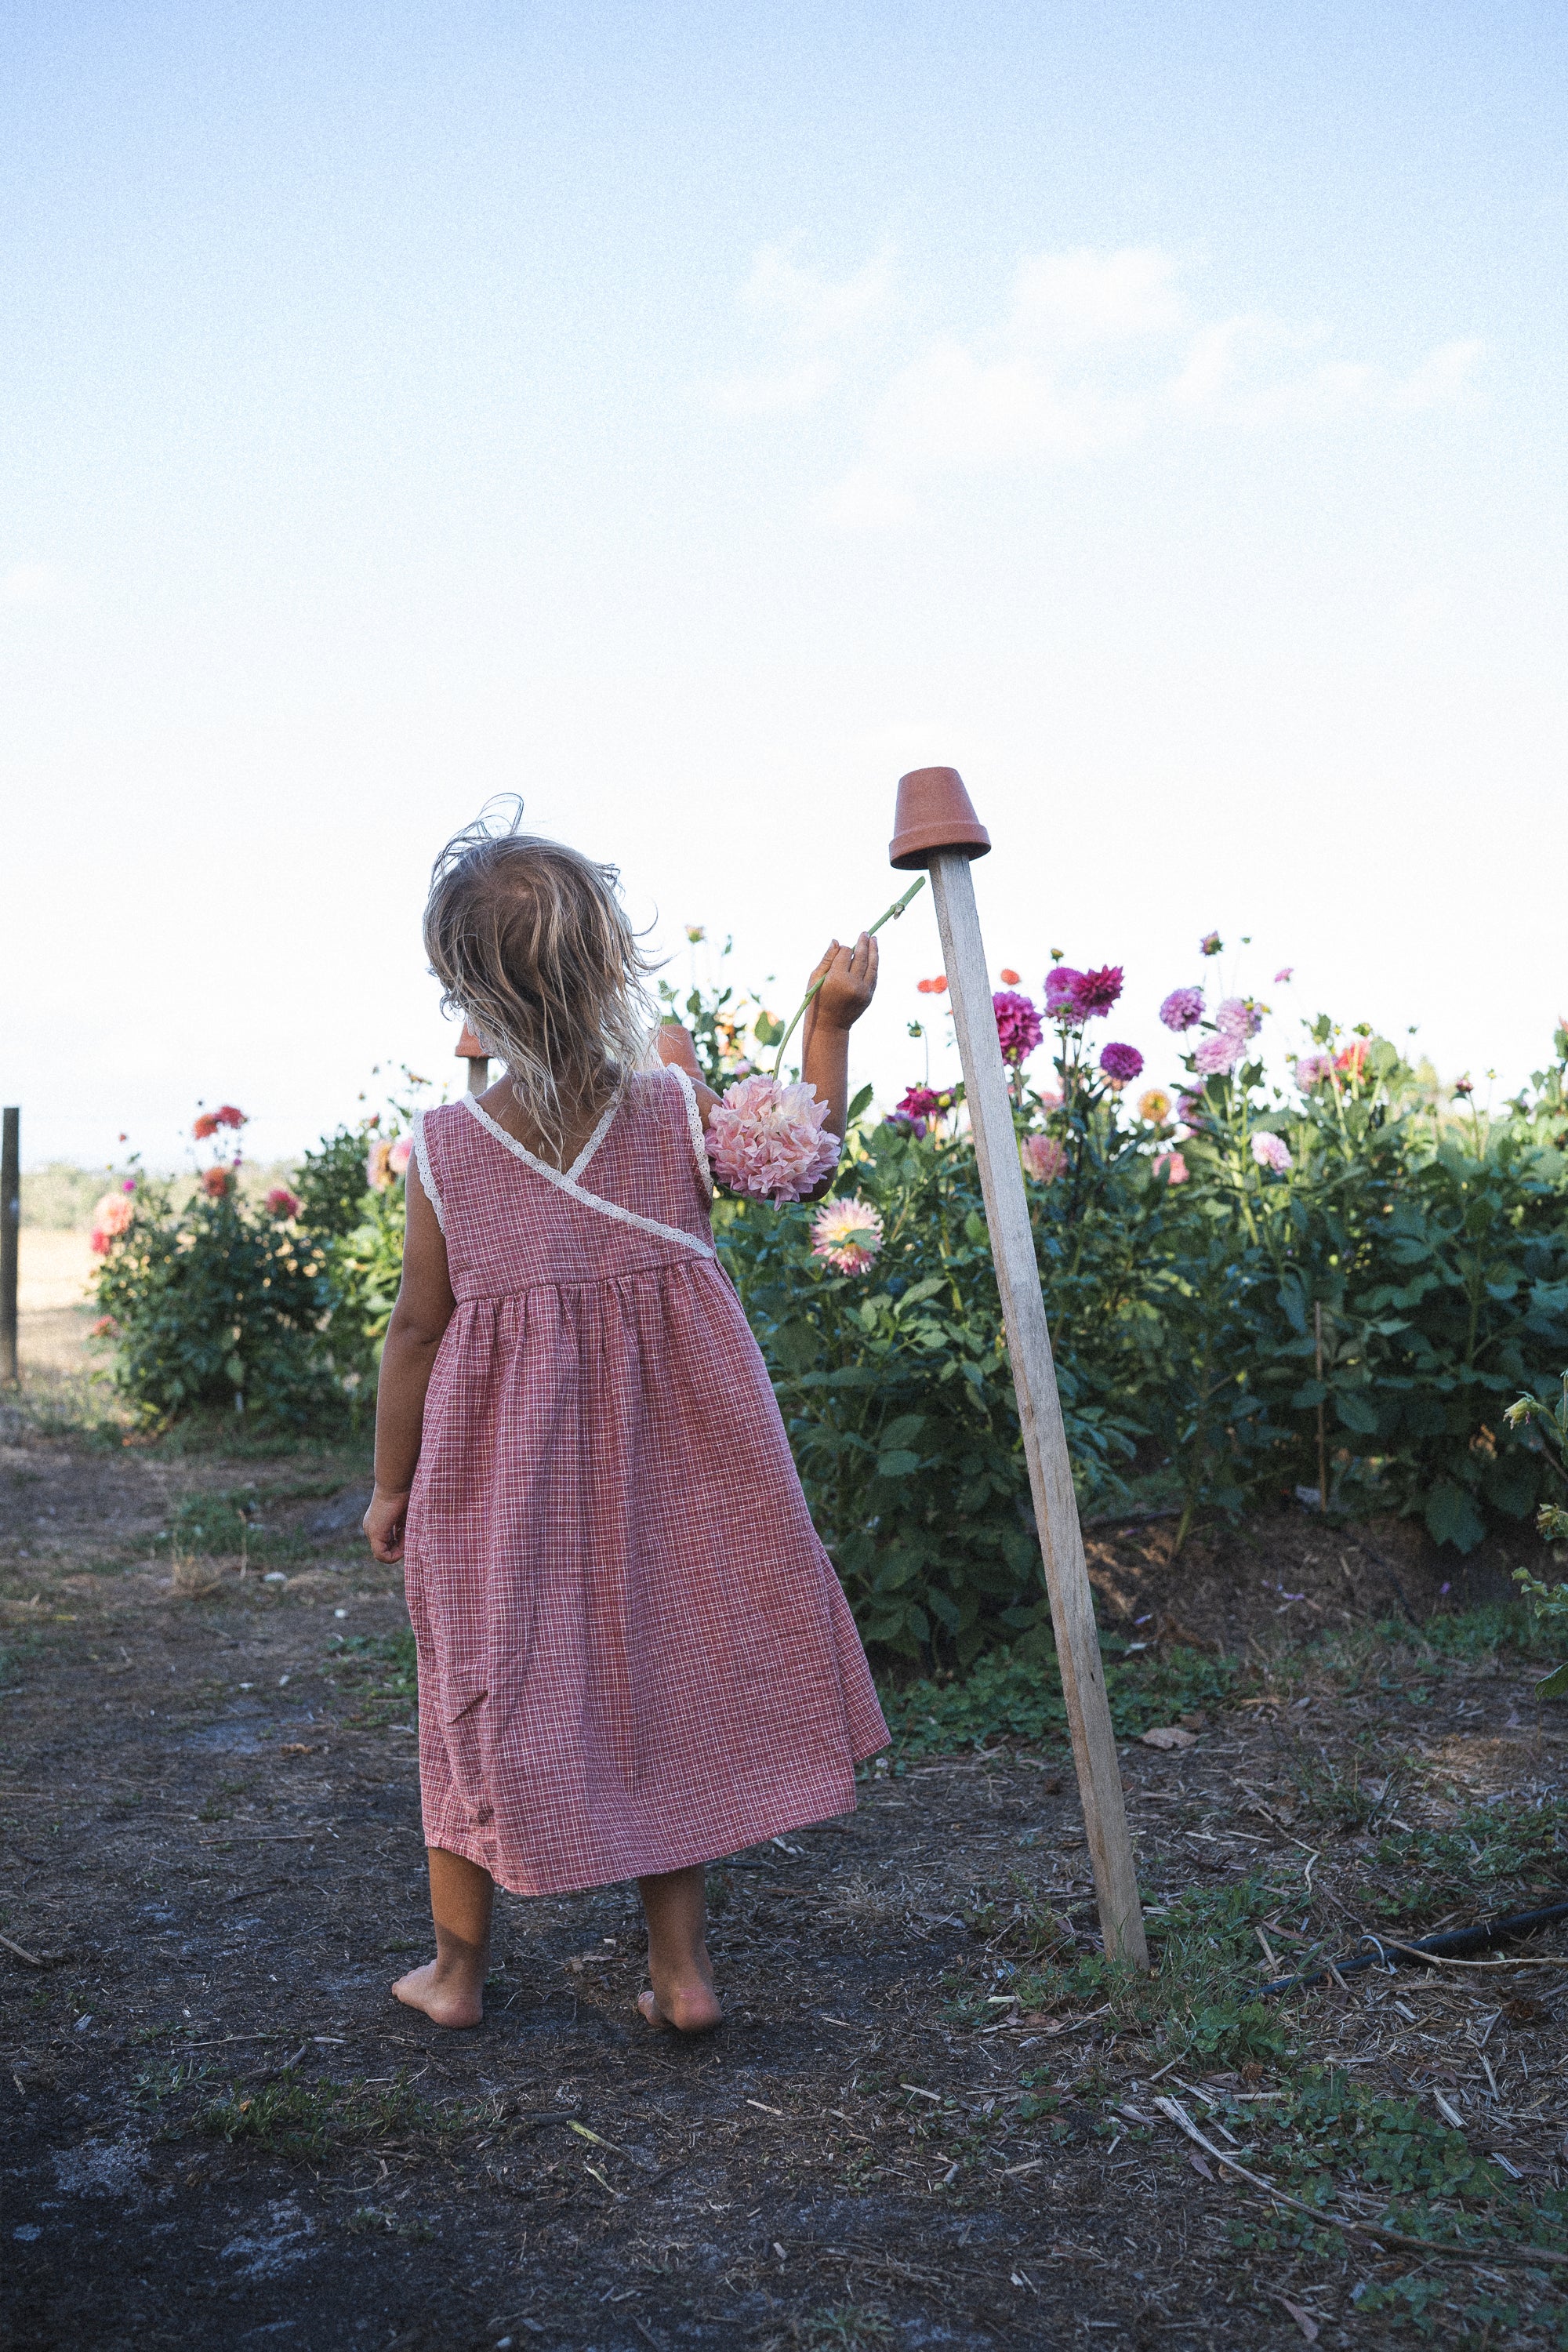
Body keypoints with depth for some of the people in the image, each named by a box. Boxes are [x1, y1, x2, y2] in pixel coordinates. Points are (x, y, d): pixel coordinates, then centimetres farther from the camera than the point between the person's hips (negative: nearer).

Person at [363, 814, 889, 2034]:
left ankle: (457, 1969, 30)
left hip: (499, 1477, -1)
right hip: (665, 1473, 1)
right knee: (666, 1691, 16)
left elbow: (418, 1326, -5)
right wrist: (832, 1022, 8)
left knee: (482, 1699, 16)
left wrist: (391, 1484, 6)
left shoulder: (447, 1145, -12)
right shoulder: (677, 1110, -12)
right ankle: (681, 1967, 24)